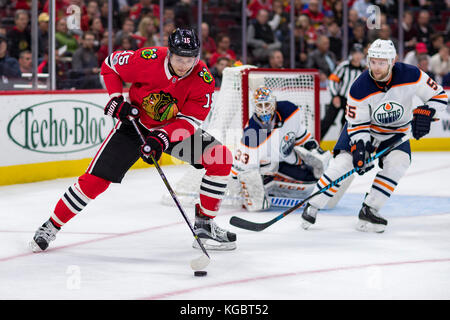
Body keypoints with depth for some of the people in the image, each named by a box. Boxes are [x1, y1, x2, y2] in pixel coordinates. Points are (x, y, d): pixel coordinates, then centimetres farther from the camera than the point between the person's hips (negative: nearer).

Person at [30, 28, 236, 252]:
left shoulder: (203, 79, -22)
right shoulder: (147, 60, -25)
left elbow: (191, 120, -23)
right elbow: (110, 64, -6)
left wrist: (162, 139, -37)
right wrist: (116, 99, -17)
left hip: (175, 130, 2)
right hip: (135, 124, -2)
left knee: (220, 159, -15)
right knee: (96, 179, -11)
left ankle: (204, 225, -3)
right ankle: (52, 226, 7)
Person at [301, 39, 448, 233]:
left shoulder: (411, 75, -24)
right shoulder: (359, 89, -26)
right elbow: (357, 123, -18)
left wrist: (424, 112, -32)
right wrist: (359, 147, -33)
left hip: (396, 133, 1)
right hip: (364, 127, -1)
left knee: (398, 162, -24)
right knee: (343, 162, -18)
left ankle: (369, 211, -16)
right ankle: (312, 206, -2)